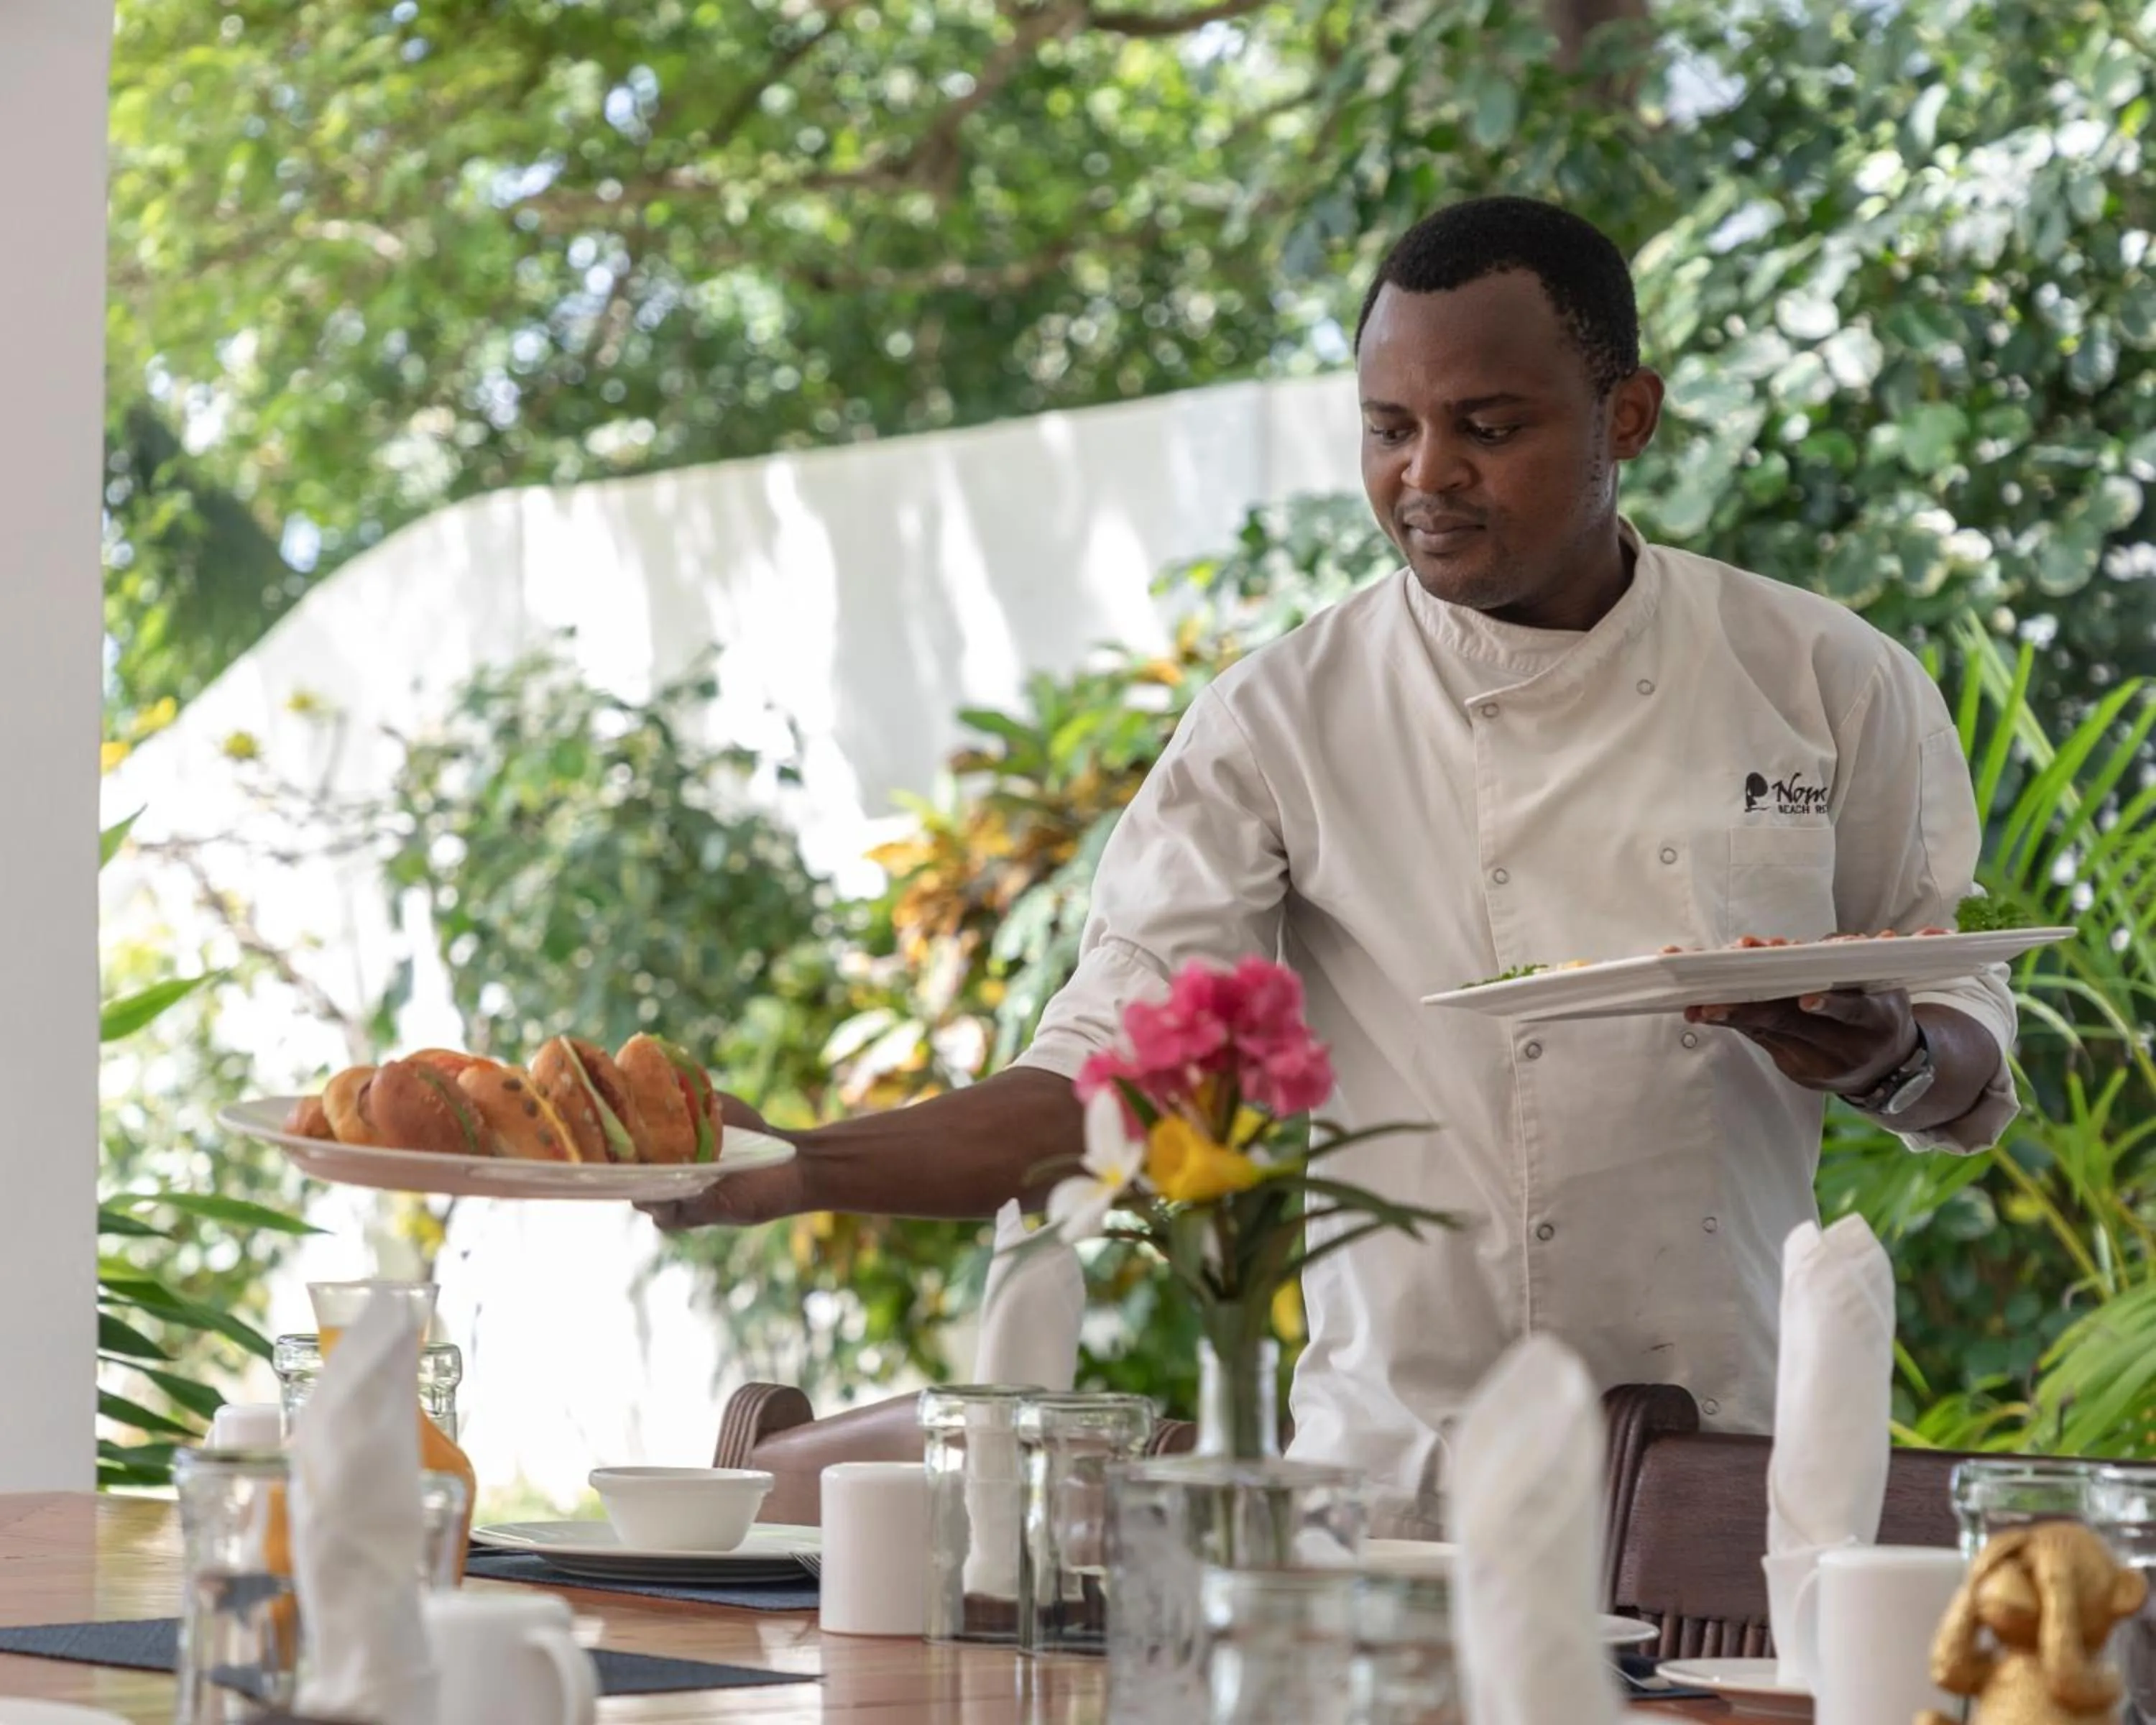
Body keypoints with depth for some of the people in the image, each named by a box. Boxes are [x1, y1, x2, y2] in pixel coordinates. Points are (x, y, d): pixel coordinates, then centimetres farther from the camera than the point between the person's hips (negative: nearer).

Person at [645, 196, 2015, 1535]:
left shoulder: (1827, 682, 4)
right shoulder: (1282, 722, 0)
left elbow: (1964, 1011, 12)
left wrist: (1892, 1064, -11)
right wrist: (793, 1170, -17)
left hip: (1732, 1476, 0)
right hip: (1402, 1478, 0)